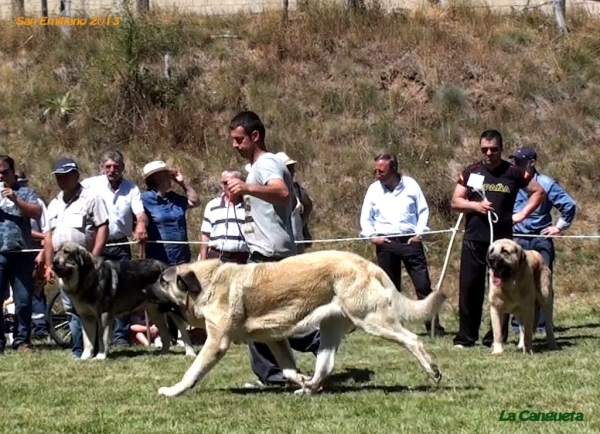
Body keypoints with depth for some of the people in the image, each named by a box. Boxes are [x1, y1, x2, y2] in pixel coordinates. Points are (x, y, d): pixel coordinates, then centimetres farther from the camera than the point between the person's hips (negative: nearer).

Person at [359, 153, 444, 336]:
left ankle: (434, 327, -1)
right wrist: (371, 235, -5)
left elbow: (423, 210, 5)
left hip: (410, 241, -2)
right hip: (385, 243, 2)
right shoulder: (374, 189, 6)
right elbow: (366, 217, 10)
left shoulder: (410, 185, 2)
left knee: (423, 285, -4)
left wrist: (420, 233, -6)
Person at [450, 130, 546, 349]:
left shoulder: (513, 173, 3)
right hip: (474, 240, 1)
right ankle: (465, 337, 5)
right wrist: (475, 205, -11)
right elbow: (455, 201, 7)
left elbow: (538, 192, 10)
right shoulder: (470, 173, 7)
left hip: (502, 239, -1)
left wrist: (522, 214, 1)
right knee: (469, 287, -1)